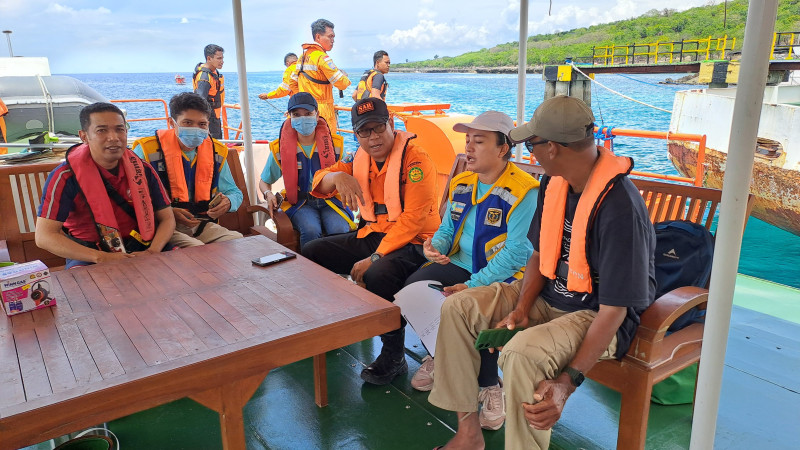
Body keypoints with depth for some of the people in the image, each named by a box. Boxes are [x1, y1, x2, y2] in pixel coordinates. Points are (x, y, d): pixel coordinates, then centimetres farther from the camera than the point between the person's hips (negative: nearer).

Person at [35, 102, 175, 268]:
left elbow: (167, 218, 5)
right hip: (88, 258, -5)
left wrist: (152, 252, -16)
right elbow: (44, 236, -14)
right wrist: (103, 258, -24)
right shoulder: (66, 176, -10)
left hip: (139, 251, 5)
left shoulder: (143, 170, 1)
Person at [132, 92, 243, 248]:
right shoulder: (148, 151, -5)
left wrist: (228, 202, -7)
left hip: (202, 224, 6)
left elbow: (234, 192, 20)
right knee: (196, 248, -35)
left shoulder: (216, 152, 10)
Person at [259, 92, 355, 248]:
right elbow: (264, 181, 16)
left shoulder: (335, 144, 4)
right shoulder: (280, 149, 3)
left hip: (330, 200, 1)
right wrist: (269, 195, -7)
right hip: (299, 202, 0)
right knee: (311, 231, -33)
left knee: (339, 230, -31)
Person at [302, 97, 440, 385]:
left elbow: (413, 219, -21)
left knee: (378, 275, -37)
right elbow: (319, 184, 4)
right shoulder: (361, 157, 8)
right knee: (310, 253, 4)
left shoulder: (415, 159, -16)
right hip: (372, 233, 8)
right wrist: (338, 177, -21)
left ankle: (394, 357, -15)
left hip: (411, 243, -8)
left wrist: (374, 258, -24)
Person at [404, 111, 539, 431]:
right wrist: (436, 246, -11)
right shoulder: (460, 184, 8)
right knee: (410, 289, -14)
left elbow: (517, 251, -20)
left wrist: (474, 285, -25)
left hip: (502, 276, -6)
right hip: (458, 265, 7)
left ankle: (488, 386, -5)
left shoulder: (524, 191, -15)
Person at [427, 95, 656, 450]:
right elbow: (541, 254, 7)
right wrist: (521, 309, -9)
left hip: (597, 313, -8)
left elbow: (613, 310, -26)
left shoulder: (619, 207, -28)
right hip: (548, 296, 8)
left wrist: (568, 383, -31)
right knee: (457, 307, -3)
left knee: (523, 352, -36)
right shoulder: (554, 183, -2)